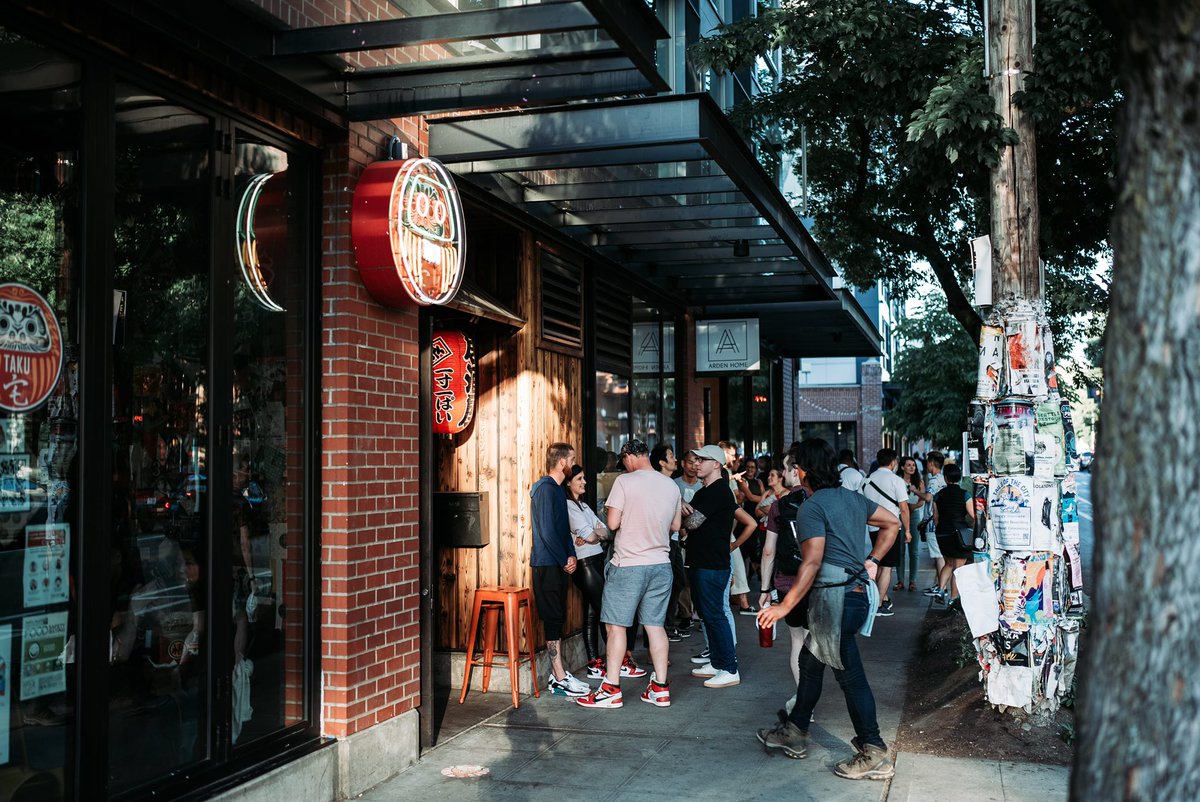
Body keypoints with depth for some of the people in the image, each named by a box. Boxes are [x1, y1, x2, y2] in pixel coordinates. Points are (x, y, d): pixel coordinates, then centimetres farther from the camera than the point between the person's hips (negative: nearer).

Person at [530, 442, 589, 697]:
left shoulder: (557, 488, 15)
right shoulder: (545, 488, -15)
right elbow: (547, 532, -20)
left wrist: (571, 555, 4)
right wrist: (565, 561, -12)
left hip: (558, 564, 10)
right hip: (547, 564, -10)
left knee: (557, 619, 12)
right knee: (553, 619, -6)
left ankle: (557, 675, 17)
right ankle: (560, 679, -1)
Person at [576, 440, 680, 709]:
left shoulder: (625, 481, -10)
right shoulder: (670, 485, 8)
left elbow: (612, 523, -12)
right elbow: (675, 526, 16)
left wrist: (628, 518, 8)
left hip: (629, 564, -6)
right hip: (661, 563, 6)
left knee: (616, 624, 2)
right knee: (655, 624, 10)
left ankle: (611, 689, 4)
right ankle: (660, 688, 11)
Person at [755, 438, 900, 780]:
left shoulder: (812, 506, -13)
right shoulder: (852, 497, 12)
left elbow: (812, 562, -20)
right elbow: (892, 523, 19)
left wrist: (785, 606, -16)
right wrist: (872, 560, 17)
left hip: (833, 597, -9)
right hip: (857, 593, 9)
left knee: (849, 673, -3)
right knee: (810, 660, 20)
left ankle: (874, 756, 3)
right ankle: (794, 733, 30)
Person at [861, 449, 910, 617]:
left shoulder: (868, 479, 8)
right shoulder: (895, 480, -9)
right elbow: (904, 508, -9)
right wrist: (907, 530, 1)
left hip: (873, 528, 6)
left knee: (879, 566, 17)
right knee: (887, 568, -2)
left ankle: (884, 598, 26)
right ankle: (878, 605, -3)